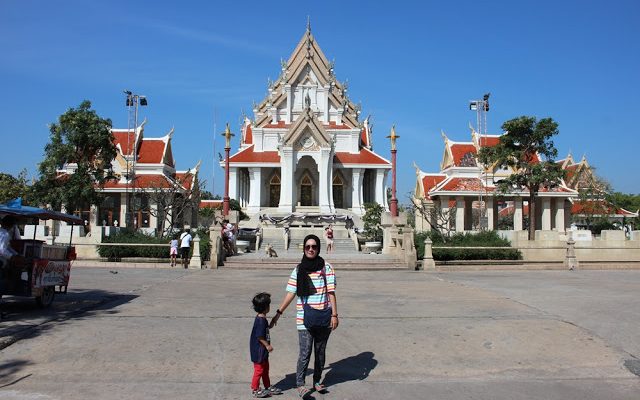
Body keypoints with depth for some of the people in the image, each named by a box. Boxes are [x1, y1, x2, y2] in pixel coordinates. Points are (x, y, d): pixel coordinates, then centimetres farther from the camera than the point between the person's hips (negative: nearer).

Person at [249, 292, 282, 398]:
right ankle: (255, 390, 18)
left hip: (263, 351, 10)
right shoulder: (261, 321, -25)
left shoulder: (261, 319, 5)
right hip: (259, 351, -10)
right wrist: (267, 346, -17)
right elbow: (259, 336, -25)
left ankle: (268, 387, 32)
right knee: (259, 370, 4)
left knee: (265, 369, 20)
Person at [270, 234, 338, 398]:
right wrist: (278, 313, -1)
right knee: (305, 353, -6)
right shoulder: (298, 270, 1)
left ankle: (317, 381, 30)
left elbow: (331, 293, -2)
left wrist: (334, 314, -7)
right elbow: (290, 294, 2)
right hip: (304, 319, -1)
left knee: (320, 352, 13)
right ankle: (300, 384, 8)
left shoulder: (327, 268, -1)